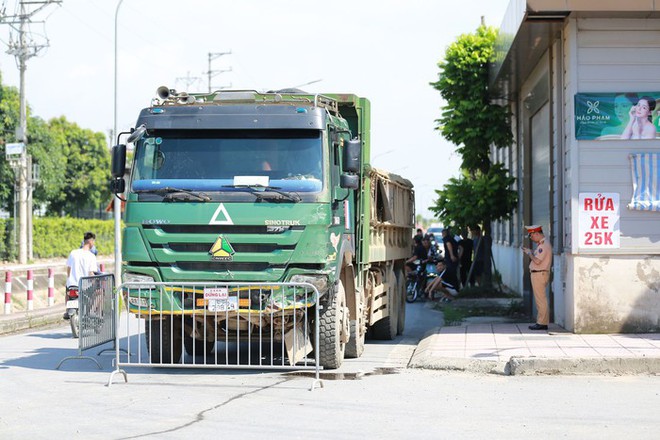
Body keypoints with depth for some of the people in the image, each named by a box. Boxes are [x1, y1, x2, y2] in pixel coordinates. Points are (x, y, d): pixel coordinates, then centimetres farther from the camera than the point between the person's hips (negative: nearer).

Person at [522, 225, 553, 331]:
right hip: (537, 274, 11)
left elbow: (537, 261, -23)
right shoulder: (541, 244, 16)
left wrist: (529, 253, -8)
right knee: (540, 299, 13)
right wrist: (530, 252, 11)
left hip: (539, 274, -11)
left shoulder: (544, 245, -17)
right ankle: (541, 322, 17)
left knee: (541, 299, -8)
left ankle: (542, 323, -7)